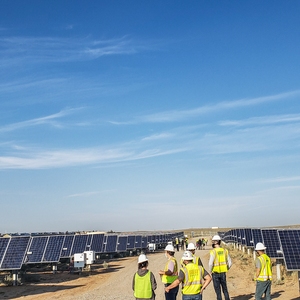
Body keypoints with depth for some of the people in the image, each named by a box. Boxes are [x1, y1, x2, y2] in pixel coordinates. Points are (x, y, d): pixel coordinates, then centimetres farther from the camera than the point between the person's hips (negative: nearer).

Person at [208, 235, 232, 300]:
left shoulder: (213, 251, -15)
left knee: (218, 290, 7)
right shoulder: (225, 251, 0)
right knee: (225, 289, 17)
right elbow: (230, 263, 4)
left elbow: (210, 264, -22)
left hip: (215, 273, -4)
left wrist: (210, 272, -5)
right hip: (223, 273, 4)